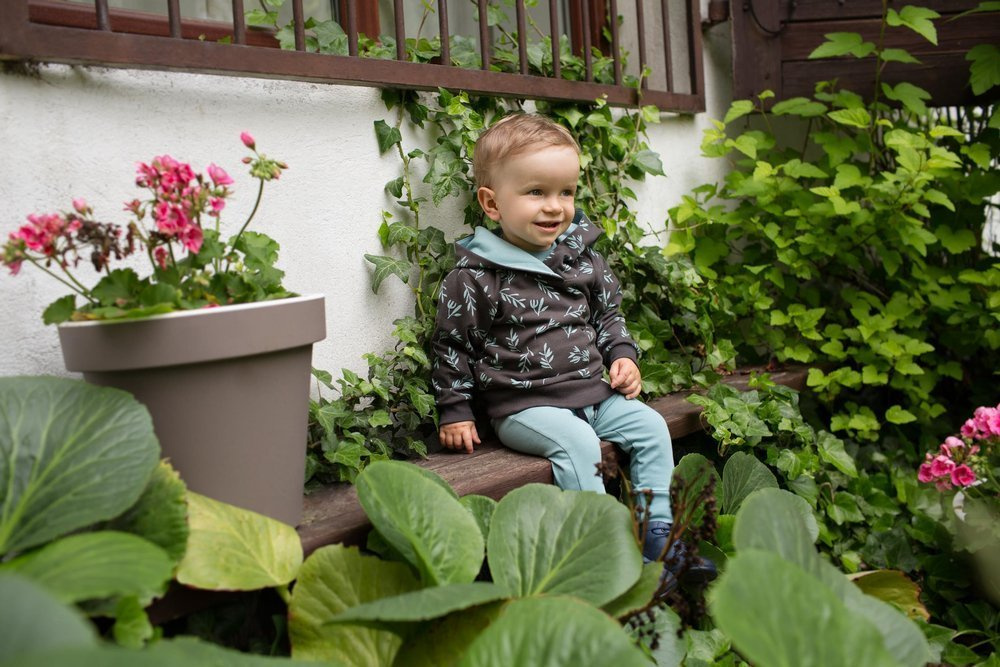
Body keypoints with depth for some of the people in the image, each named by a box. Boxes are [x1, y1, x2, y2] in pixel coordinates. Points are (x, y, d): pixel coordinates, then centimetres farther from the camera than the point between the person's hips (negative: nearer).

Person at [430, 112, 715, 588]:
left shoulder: (584, 259, 6)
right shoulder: (474, 278, -11)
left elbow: (608, 316, 21)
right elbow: (453, 347, -4)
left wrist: (622, 355, 6)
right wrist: (455, 412, -3)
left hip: (592, 392, 7)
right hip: (523, 405, -6)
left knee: (649, 425, -3)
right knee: (576, 441, -28)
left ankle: (657, 532, 5)